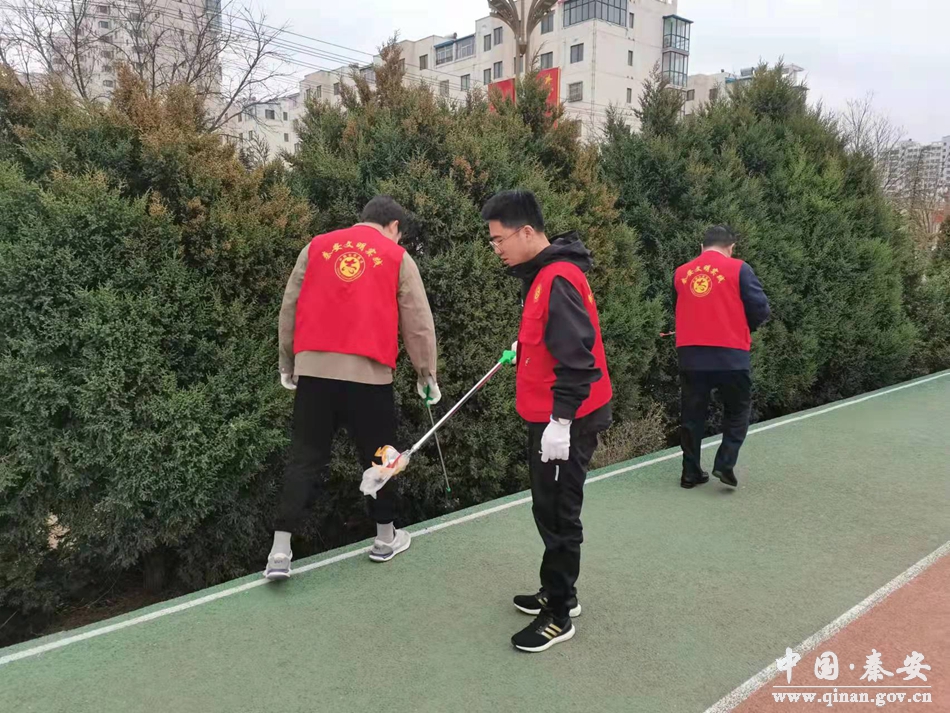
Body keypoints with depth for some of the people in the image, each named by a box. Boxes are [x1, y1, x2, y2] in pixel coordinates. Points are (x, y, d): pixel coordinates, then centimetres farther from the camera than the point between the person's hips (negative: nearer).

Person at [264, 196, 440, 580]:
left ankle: (280, 550, 5)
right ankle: (386, 538, 28)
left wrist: (287, 363, 22)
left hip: (313, 369, 2)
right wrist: (426, 375, 15)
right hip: (369, 373, -2)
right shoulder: (397, 257, 6)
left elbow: (289, 308, 14)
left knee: (305, 458, 9)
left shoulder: (316, 247, 13)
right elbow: (418, 323, 5)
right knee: (378, 456, 14)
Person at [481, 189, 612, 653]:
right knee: (549, 509, 19)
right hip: (549, 415, 10)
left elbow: (576, 355, -26)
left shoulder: (558, 279, -21)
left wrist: (561, 421, -25)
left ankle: (558, 616, 16)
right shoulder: (544, 273, 10)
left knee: (558, 515, 1)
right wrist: (526, 343, 21)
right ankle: (559, 593, 34)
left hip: (566, 422, -10)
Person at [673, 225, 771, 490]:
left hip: (690, 356, 3)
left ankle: (691, 472, 17)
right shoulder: (738, 269, -3)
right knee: (737, 410, 15)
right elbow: (760, 309, -3)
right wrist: (743, 328, 15)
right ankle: (725, 463, 4)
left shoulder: (681, 273, 7)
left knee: (692, 415, 13)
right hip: (730, 356, -3)